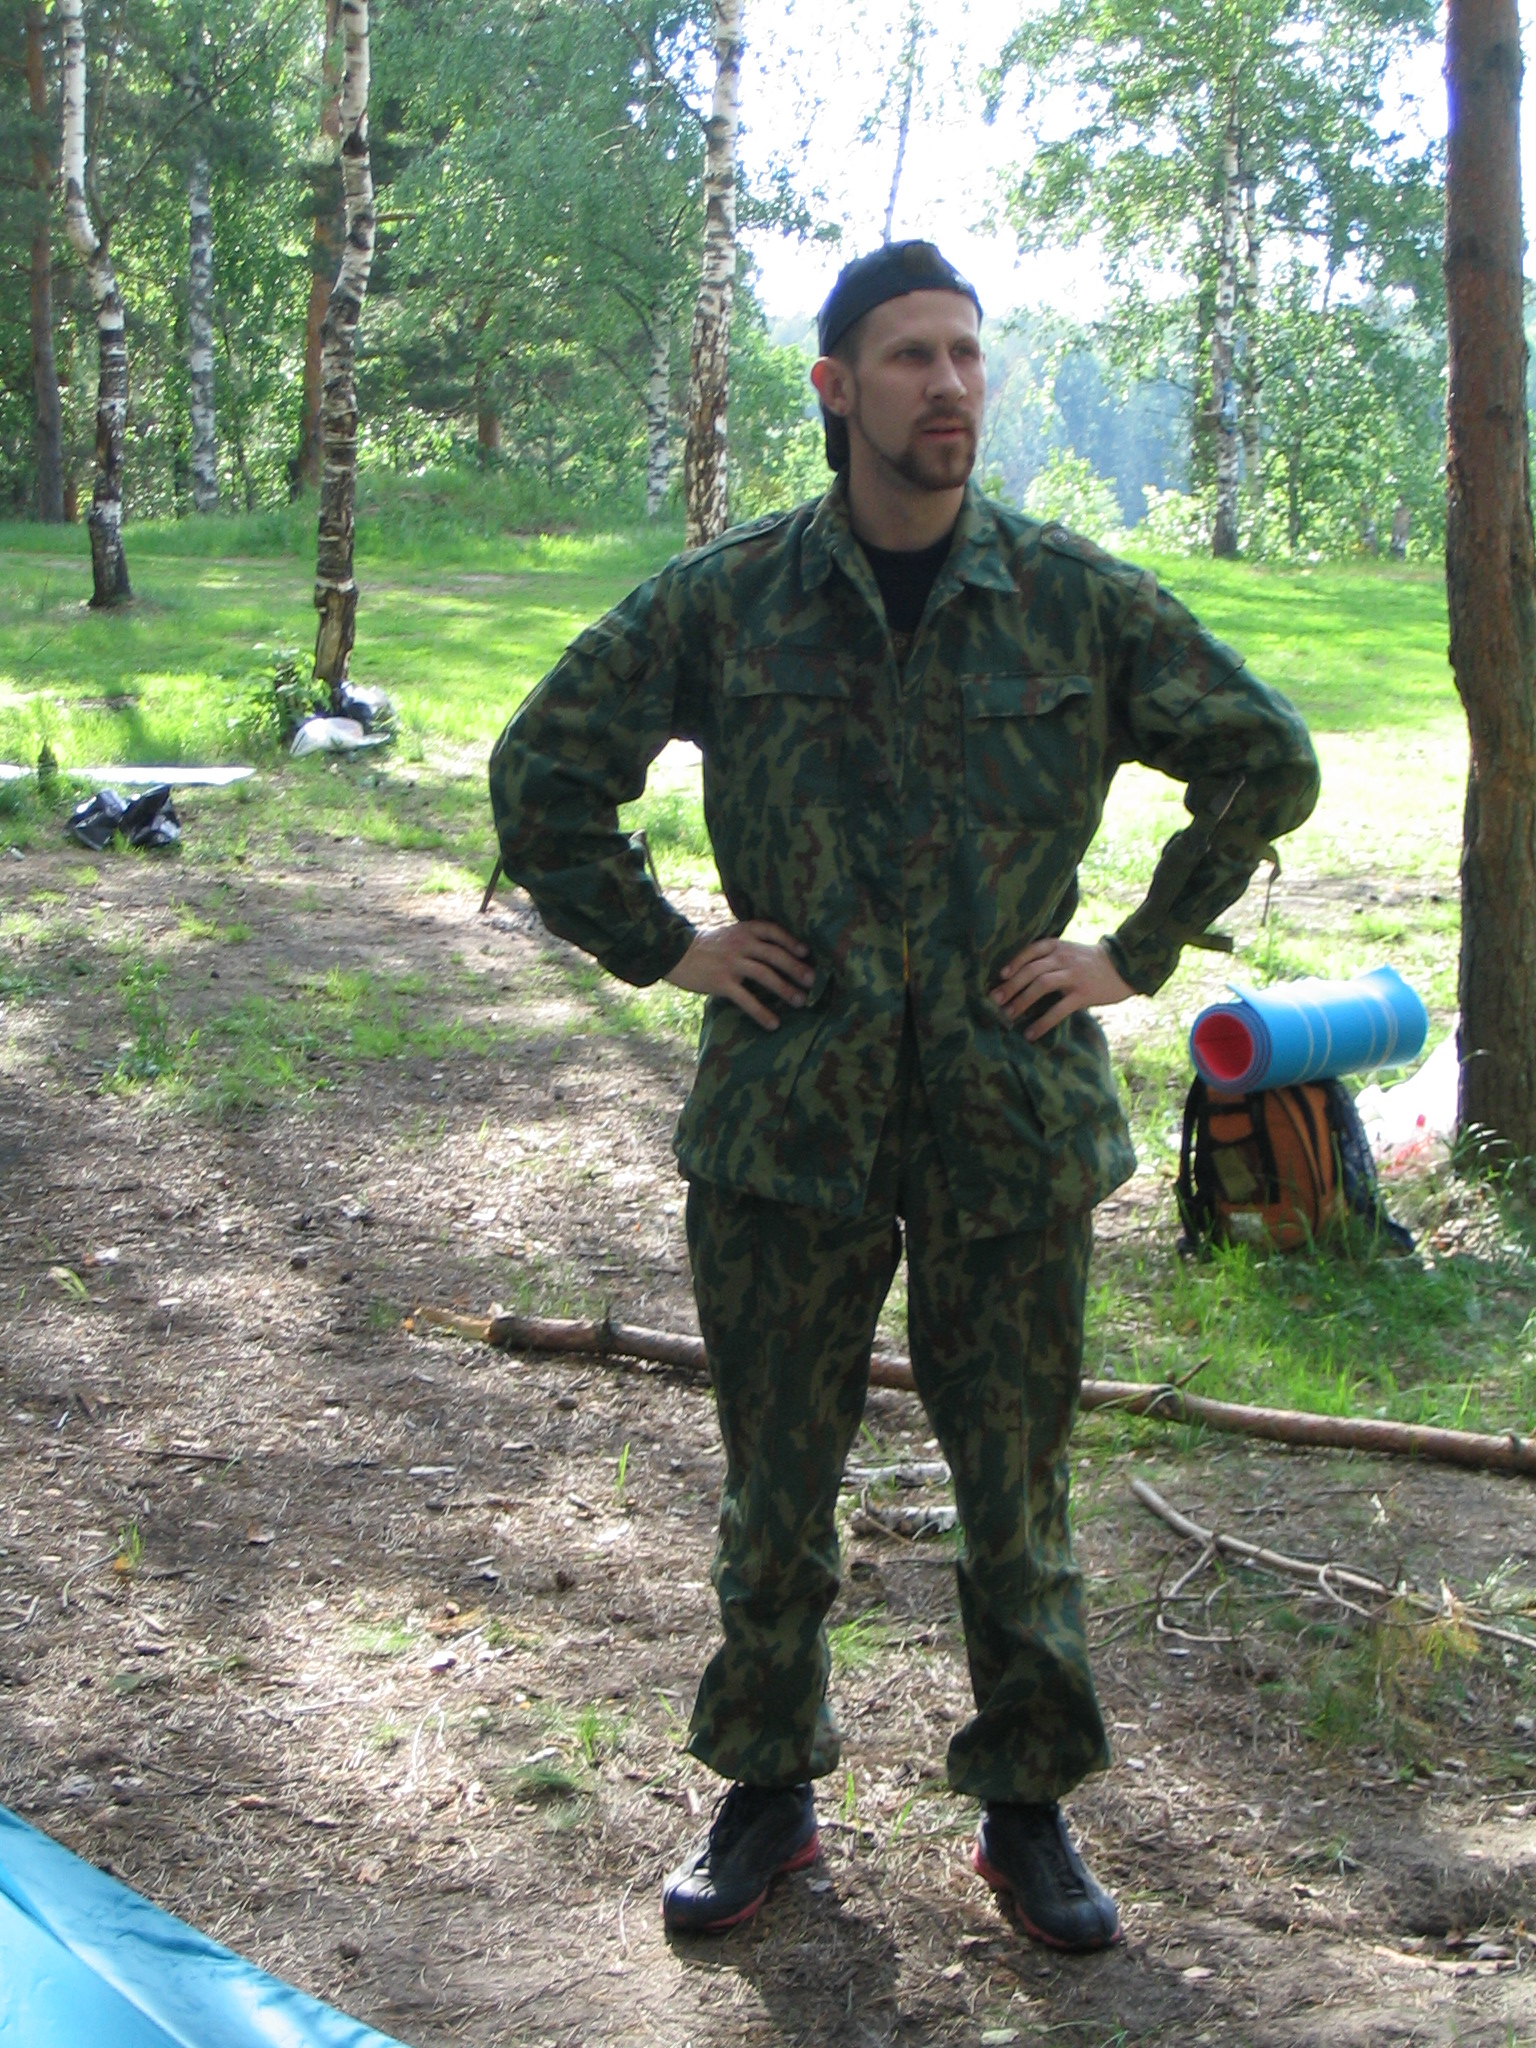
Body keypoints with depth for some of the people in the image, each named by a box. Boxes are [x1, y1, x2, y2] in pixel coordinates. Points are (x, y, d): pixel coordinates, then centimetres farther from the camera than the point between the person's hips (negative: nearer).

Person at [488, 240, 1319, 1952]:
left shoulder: (1078, 601, -2)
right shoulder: (725, 600, -2)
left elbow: (1266, 760, 9)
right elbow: (543, 769, 7)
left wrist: (1140, 954, 3)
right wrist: (660, 948, 1)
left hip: (1013, 1117, 0)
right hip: (787, 1111, 0)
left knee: (1017, 1489, 9)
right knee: (775, 1485, 11)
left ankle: (1028, 1808, 28)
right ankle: (766, 1792, 30)